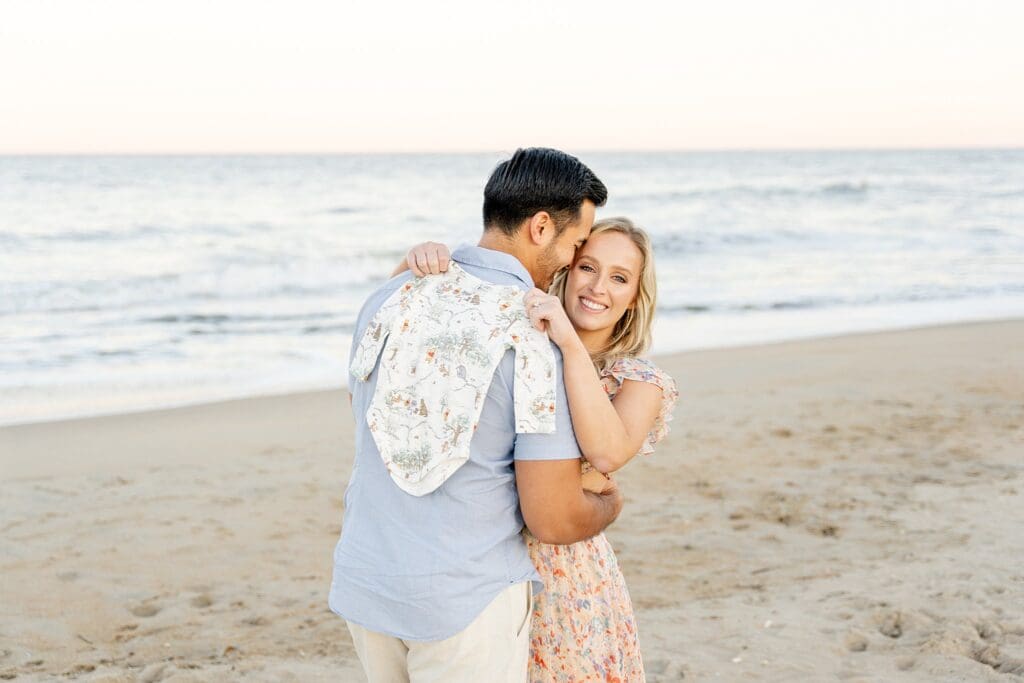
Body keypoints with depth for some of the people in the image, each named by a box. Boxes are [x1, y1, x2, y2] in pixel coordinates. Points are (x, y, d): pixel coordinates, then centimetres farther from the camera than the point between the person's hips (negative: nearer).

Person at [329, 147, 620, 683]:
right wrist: (610, 504, 6)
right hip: (466, 602, -6)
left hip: (361, 584, 6)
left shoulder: (387, 300, 2)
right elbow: (554, 520, -17)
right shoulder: (537, 337, -17)